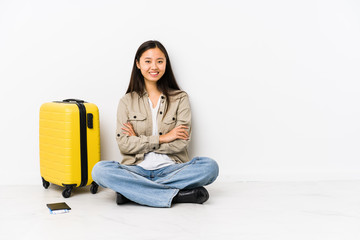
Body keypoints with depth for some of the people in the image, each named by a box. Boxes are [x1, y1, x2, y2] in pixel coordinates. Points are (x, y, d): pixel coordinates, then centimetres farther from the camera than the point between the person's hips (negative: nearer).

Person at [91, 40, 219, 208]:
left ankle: (130, 190, -26)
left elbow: (181, 143, -3)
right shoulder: (127, 101, 9)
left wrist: (139, 141, -4)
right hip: (137, 169, 0)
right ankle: (177, 195, -27)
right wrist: (162, 138, -8)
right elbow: (123, 144, -2)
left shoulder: (180, 98, 7)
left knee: (210, 166, -27)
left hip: (170, 169, 0)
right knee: (100, 170, -28)